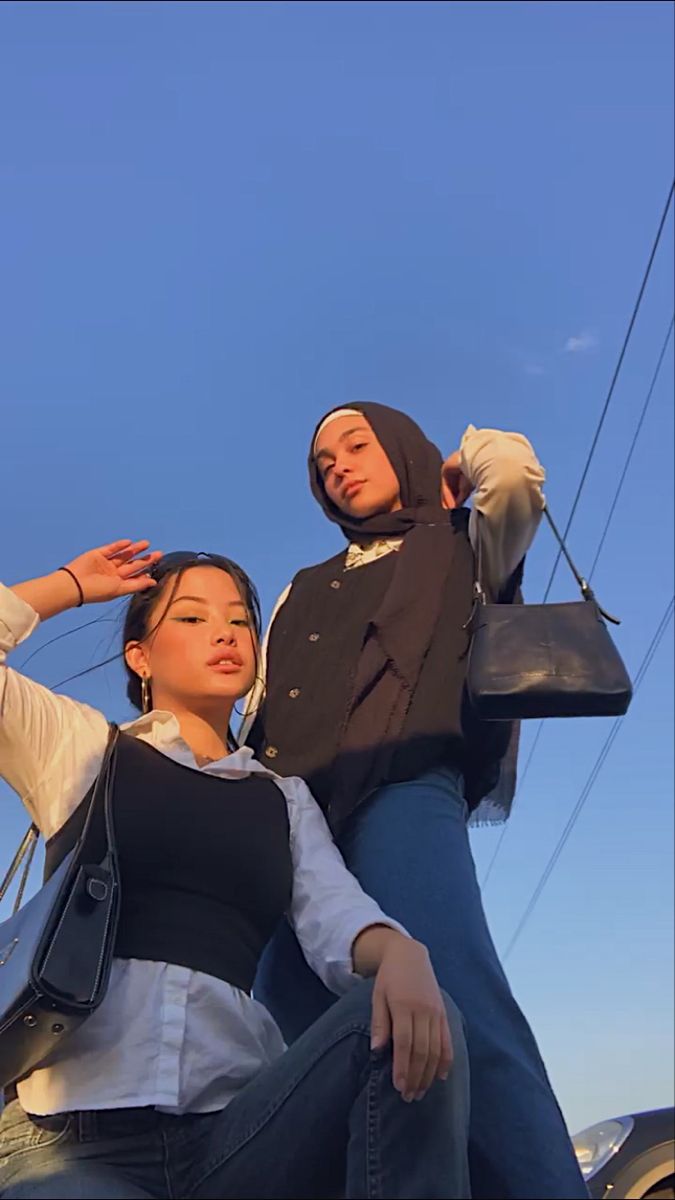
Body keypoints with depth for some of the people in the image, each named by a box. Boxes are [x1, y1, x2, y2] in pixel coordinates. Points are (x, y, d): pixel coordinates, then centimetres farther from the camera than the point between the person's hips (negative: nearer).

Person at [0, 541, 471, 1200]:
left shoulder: (285, 798, 18)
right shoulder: (78, 743, 12)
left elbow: (336, 916, 0)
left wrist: (400, 952, -24)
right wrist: (72, 583, 13)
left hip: (235, 1125, 4)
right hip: (70, 1131, -3)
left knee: (409, 1023, -25)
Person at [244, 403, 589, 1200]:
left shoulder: (461, 547, 23)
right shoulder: (306, 590, 35)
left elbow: (516, 474, 1)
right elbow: (260, 709, 24)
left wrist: (465, 459, 24)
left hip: (403, 785, -5)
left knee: (451, 1005, -29)